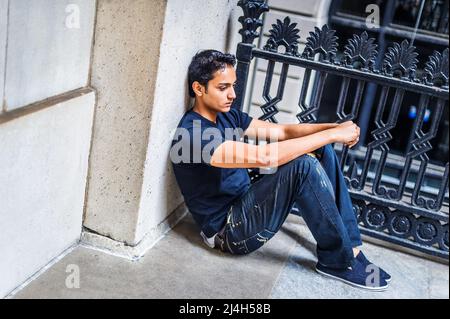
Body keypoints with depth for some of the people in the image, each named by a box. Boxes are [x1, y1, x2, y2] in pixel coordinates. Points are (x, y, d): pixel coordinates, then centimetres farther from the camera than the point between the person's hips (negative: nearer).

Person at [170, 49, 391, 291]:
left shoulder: (227, 115, 6)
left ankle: (349, 244, -2)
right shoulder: (193, 134, -24)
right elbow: (264, 156, -34)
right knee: (303, 165, -28)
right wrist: (332, 135, -28)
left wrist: (334, 127, -15)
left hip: (245, 205, 9)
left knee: (322, 151, -1)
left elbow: (281, 131, 2)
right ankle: (338, 260, -14)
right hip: (228, 229, -9)